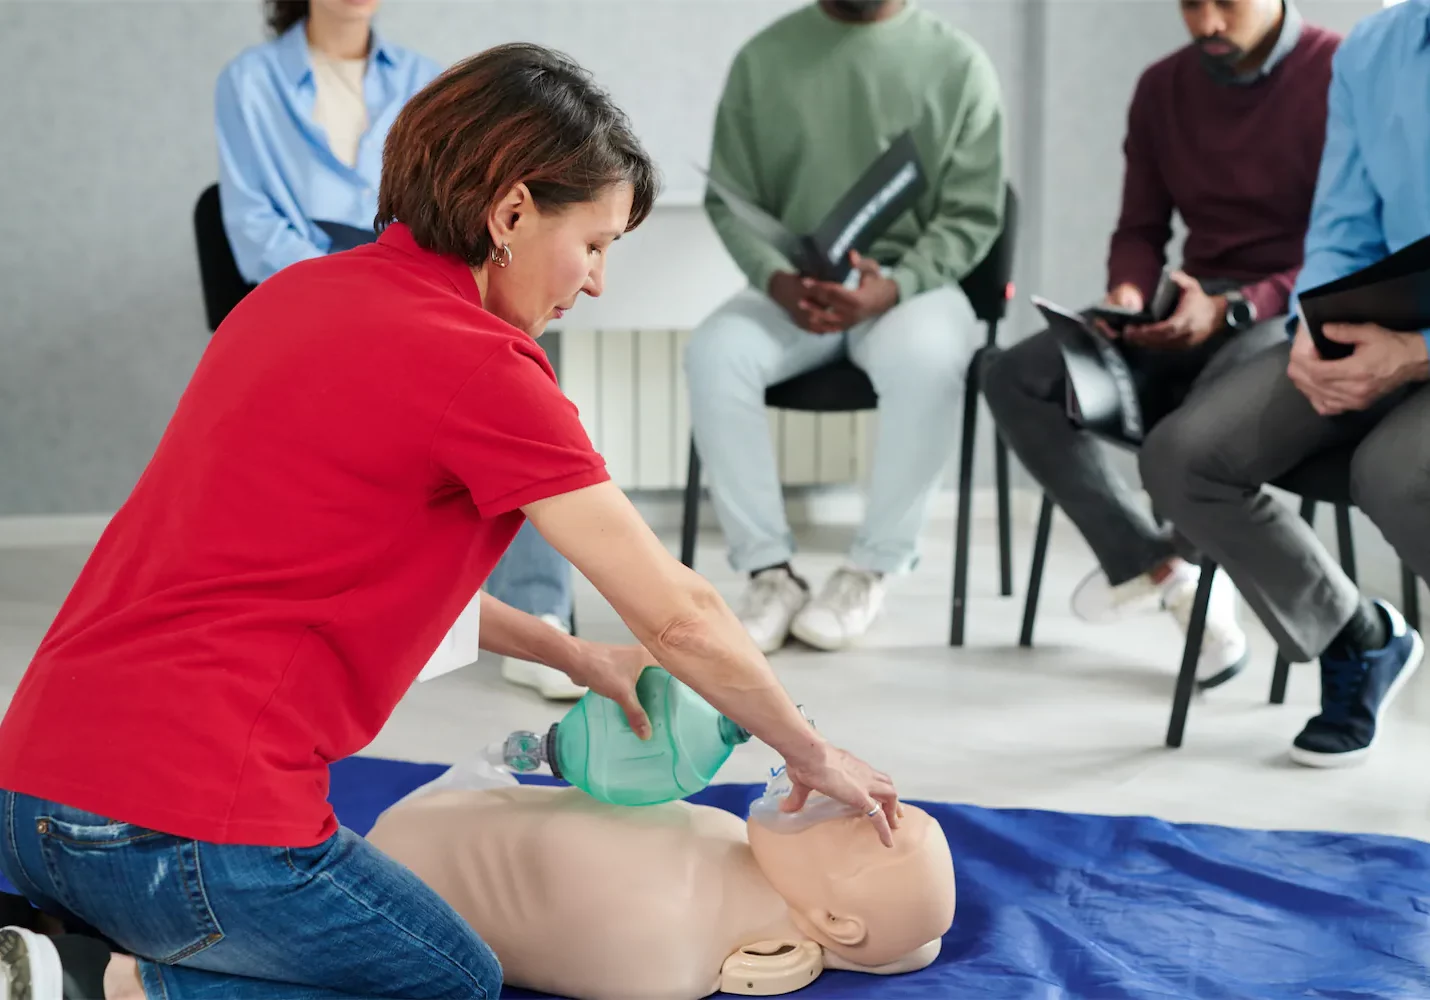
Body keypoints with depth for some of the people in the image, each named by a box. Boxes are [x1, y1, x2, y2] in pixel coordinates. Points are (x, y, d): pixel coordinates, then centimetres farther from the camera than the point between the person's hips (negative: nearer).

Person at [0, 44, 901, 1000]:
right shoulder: (480, 364, -13)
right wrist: (813, 753, 10)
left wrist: (574, 656, 23)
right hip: (188, 816, -8)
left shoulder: (302, 293, 11)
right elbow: (681, 618, -7)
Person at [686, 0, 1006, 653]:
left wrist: (893, 287, -21)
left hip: (914, 281, -2)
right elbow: (729, 199, 5)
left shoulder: (958, 63, -1)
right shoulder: (763, 58, 5)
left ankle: (873, 568, -19)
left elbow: (972, 215, -3)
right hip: (793, 284, 2)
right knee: (713, 352, -29)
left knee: (926, 359, -36)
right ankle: (769, 570, -20)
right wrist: (776, 279, -16)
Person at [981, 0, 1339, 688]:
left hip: (1291, 315, -6)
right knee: (1015, 378, -16)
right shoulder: (1162, 88, 10)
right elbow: (1141, 231, 13)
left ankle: (1155, 564, -4)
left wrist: (1230, 308, -26)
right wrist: (1127, 293, -12)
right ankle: (1160, 566, -12)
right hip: (1191, 305, 6)